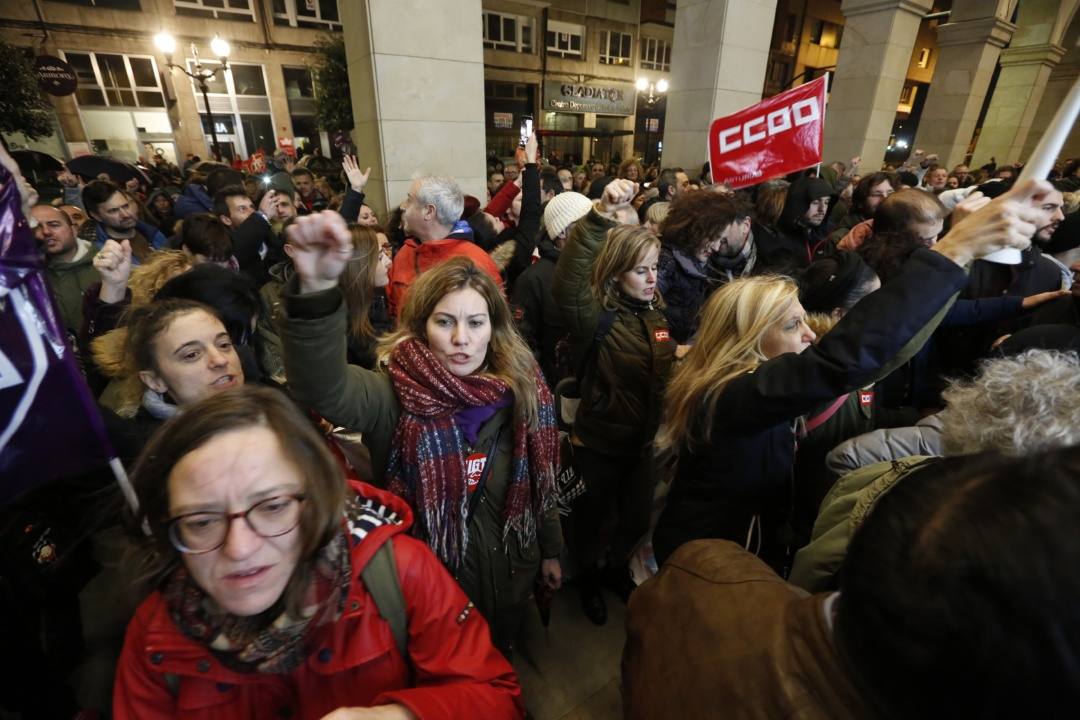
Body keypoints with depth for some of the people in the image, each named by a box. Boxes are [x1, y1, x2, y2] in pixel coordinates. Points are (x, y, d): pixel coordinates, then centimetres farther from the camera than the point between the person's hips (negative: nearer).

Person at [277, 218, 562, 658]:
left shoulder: (521, 388, -13)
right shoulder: (397, 393, -23)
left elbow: (539, 482, -1)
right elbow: (322, 387, -45)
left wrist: (551, 550, 9)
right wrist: (316, 288, -61)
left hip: (507, 574, 3)